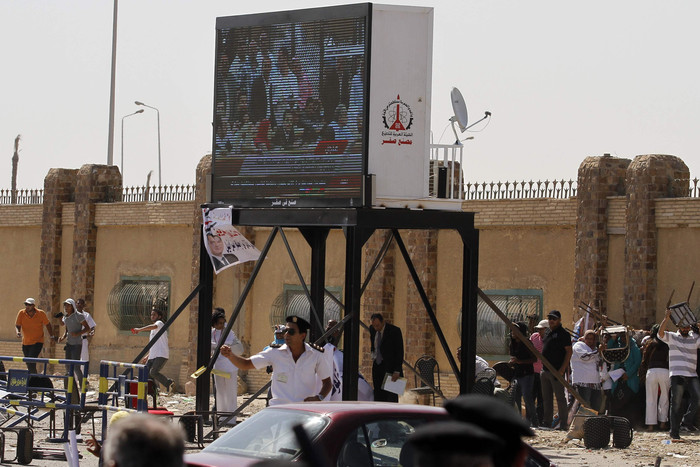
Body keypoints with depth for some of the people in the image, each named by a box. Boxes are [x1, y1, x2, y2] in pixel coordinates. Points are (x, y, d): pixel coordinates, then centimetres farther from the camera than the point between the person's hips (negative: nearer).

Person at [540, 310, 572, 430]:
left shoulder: (563, 334, -7)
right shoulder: (549, 333, 19)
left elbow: (569, 351, -13)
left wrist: (562, 369, -19)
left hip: (556, 371, -9)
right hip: (545, 370, 9)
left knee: (560, 397, -7)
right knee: (546, 398, 12)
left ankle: (563, 424, -5)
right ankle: (547, 422, 18)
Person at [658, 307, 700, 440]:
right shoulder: (672, 337, 5)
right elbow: (661, 333, -11)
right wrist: (667, 318, -21)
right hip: (677, 375, -3)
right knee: (676, 404, -3)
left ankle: (687, 421, 6)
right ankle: (674, 432, 2)